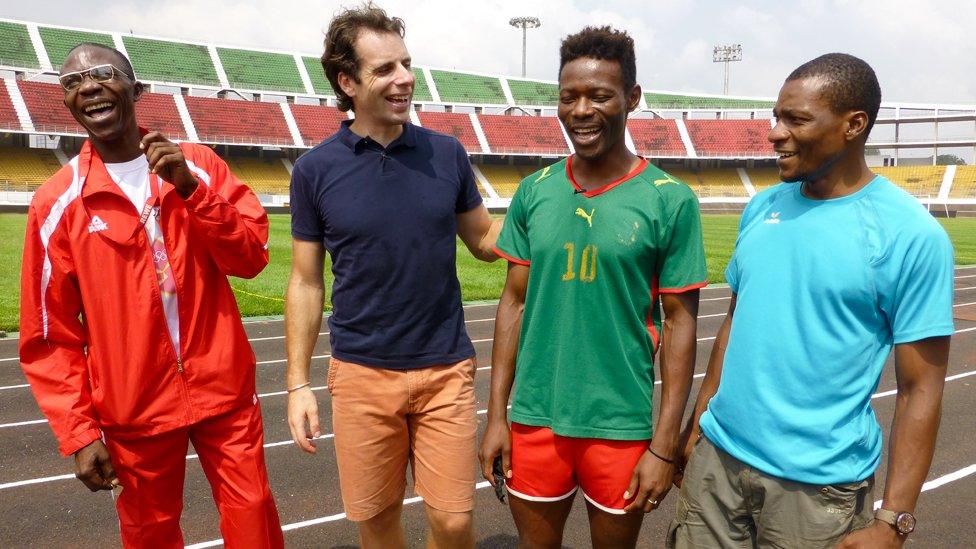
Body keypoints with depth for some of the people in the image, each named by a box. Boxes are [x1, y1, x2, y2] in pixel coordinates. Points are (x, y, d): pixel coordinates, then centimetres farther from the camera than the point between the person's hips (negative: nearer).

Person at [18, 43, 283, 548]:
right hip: (135, 410, 0)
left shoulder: (199, 166, 0)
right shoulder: (57, 202, -4)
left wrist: (190, 188, -18)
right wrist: (79, 432, -5)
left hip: (224, 390, 1)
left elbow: (252, 257, -7)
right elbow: (48, 335, -2)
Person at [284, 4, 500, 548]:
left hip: (446, 367, 1)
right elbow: (306, 282, 2)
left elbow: (484, 240, 9)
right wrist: (298, 383, -1)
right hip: (362, 372, 0)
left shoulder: (447, 153, -1)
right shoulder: (316, 169, -4)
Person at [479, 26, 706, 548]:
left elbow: (680, 323, -6)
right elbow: (514, 303, 4)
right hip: (533, 418, 3)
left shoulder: (670, 201, -9)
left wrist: (664, 445, -8)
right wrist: (496, 414, 2)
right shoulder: (533, 192, 0)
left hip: (621, 426, -2)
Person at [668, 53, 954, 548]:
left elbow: (921, 388, -11)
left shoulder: (911, 235, -11)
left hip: (818, 483, -4)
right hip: (717, 457, 5)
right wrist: (698, 420, 9)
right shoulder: (762, 207, 4)